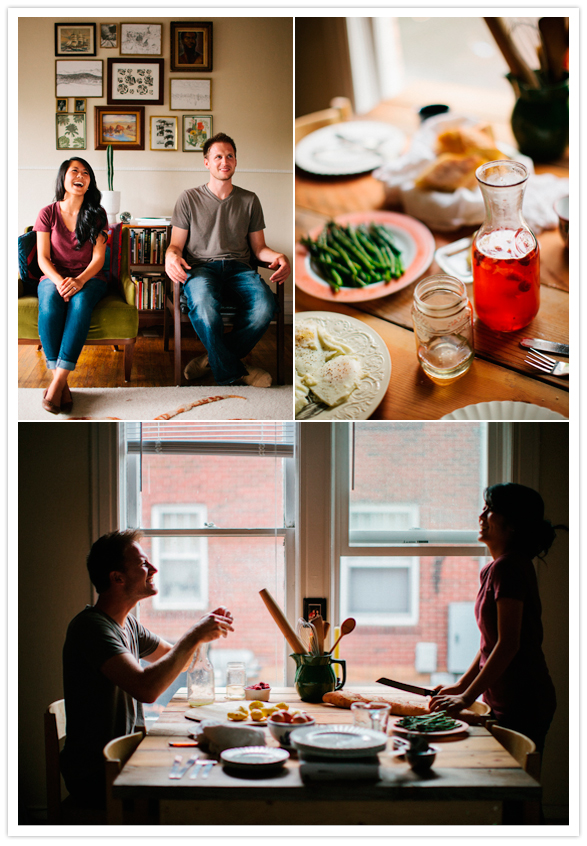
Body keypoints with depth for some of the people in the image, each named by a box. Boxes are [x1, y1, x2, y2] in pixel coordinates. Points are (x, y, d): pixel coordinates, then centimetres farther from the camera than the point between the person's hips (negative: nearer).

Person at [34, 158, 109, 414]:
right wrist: (58, 281, -22)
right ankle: (60, 382, -38)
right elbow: (43, 258, -1)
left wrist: (80, 280, -23)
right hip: (54, 277, 0)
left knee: (80, 301, -38)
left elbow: (98, 257, -2)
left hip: (88, 277, 0)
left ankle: (57, 382, -42)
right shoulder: (48, 213, 6)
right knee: (49, 303, -37)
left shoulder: (96, 215, 7)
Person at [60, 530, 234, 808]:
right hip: (96, 778, -9)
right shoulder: (92, 626, -20)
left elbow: (177, 660, 24)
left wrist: (206, 629, 3)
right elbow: (146, 688, -34)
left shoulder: (127, 623, 11)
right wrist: (194, 636, -23)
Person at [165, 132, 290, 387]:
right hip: (201, 265, -2)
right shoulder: (189, 198, 12)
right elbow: (176, 244, 11)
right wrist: (171, 256, -15)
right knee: (204, 307, -40)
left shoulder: (249, 200, 18)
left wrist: (279, 257, -5)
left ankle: (215, 360, -15)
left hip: (238, 266, 2)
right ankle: (236, 372, -23)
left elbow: (259, 247, 19)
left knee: (265, 305, -33)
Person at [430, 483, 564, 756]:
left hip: (521, 703, -9)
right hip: (507, 701, 9)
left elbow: (508, 644, -20)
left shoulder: (507, 567, -16)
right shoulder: (496, 567, 14)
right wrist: (462, 685, 16)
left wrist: (467, 697, -16)